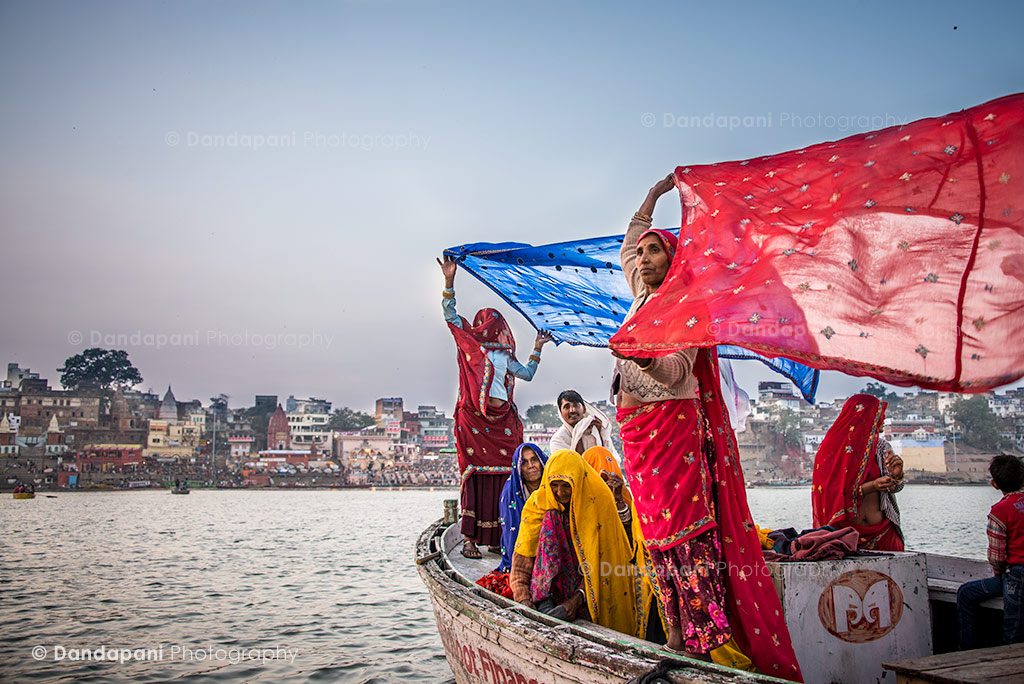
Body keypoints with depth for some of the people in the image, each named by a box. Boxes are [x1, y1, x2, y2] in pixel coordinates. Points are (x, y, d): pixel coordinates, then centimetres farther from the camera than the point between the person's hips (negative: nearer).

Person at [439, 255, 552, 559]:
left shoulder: (504, 355, 18)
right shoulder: (470, 344, 8)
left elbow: (527, 373, 25)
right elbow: (450, 314, 2)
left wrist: (537, 348, 23)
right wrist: (449, 281, -5)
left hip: (501, 419, 4)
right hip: (473, 418, -4)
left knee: (500, 474, 1)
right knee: (476, 475, -7)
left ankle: (496, 537, 8)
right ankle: (470, 539, -4)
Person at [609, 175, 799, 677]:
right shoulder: (643, 297, 17)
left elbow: (676, 369, -17)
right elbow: (628, 242, 34)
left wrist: (644, 357, -37)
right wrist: (654, 195, 38)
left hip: (674, 422, -7)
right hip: (636, 427, 7)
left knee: (686, 524, -10)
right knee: (655, 527, 4)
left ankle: (709, 635, -7)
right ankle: (678, 633, 8)